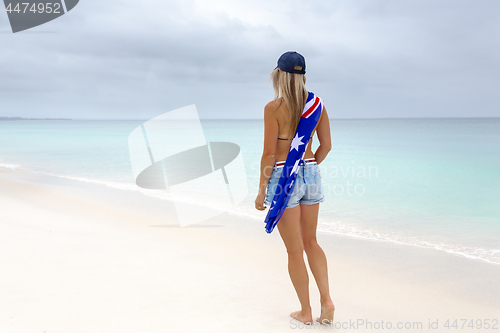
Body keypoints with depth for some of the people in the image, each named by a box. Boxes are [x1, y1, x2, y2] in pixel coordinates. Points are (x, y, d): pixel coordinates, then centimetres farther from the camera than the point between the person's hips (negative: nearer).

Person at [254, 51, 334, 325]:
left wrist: (261, 190, -6)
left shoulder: (273, 108, -14)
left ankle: (306, 312, 18)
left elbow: (269, 153, -14)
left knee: (295, 250, 6)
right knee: (310, 242, 21)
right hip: (310, 174, 5)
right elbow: (326, 145, 7)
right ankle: (326, 300, 11)